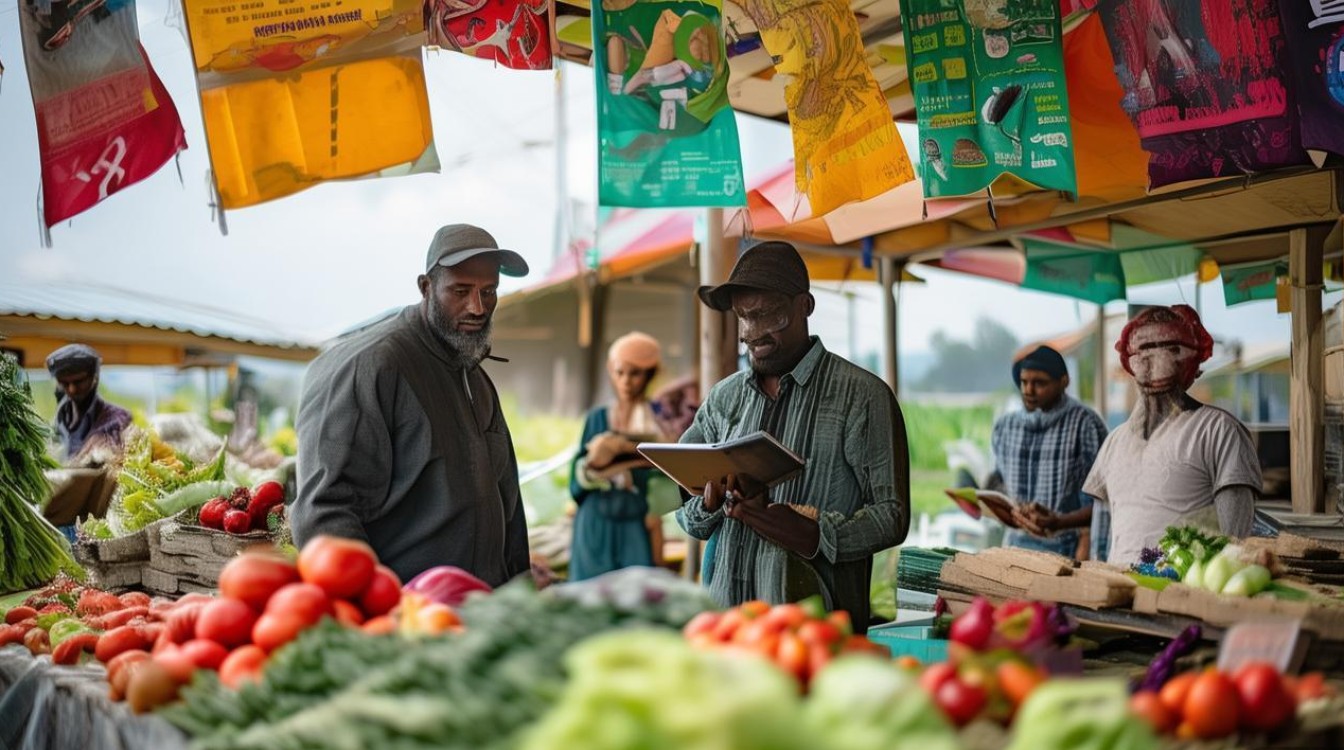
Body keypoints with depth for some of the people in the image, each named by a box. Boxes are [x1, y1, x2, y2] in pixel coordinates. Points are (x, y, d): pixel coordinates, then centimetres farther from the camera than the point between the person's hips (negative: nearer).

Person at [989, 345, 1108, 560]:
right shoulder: (1004, 427, 11)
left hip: (1066, 549, -4)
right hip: (1016, 545, 4)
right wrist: (1011, 512, -5)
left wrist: (1060, 523, -21)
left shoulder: (1085, 424, -4)